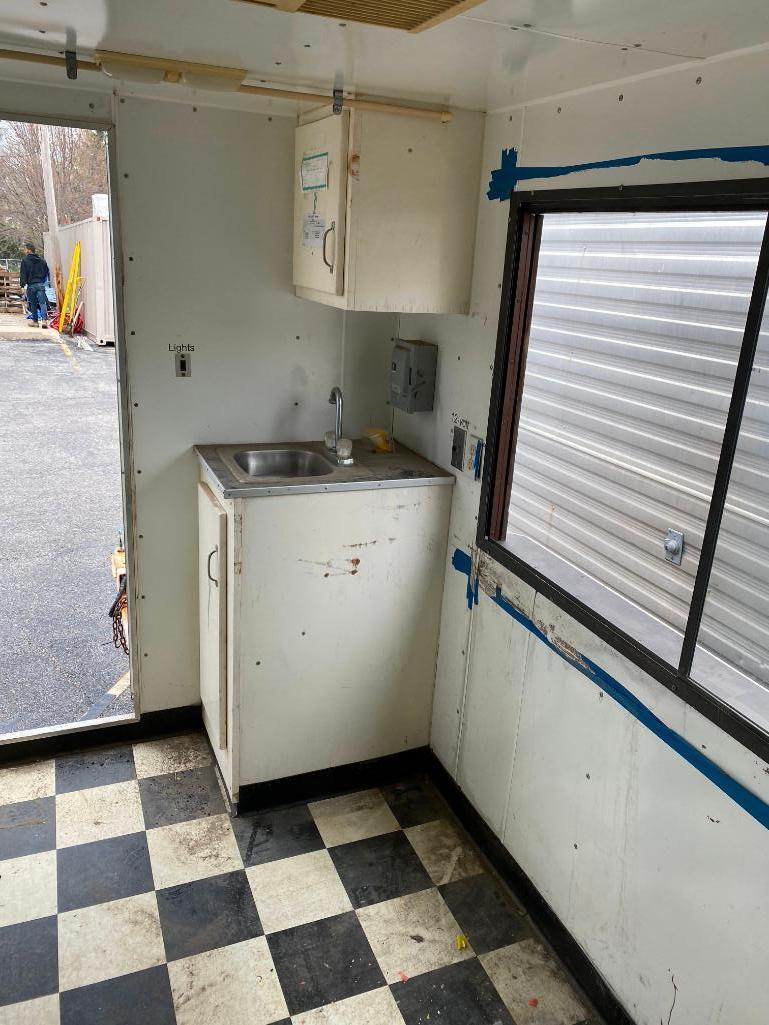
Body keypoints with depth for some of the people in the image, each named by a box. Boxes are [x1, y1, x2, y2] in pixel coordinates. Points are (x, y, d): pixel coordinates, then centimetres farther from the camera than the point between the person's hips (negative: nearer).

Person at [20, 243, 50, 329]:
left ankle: (35, 321, 14)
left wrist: (22, 285, -4)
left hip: (31, 285, -2)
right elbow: (47, 272, 16)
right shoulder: (42, 260, 10)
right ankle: (44, 320, -22)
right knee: (42, 303, -6)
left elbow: (23, 274, -6)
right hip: (41, 285, 2)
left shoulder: (25, 261, -3)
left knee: (33, 304, 9)